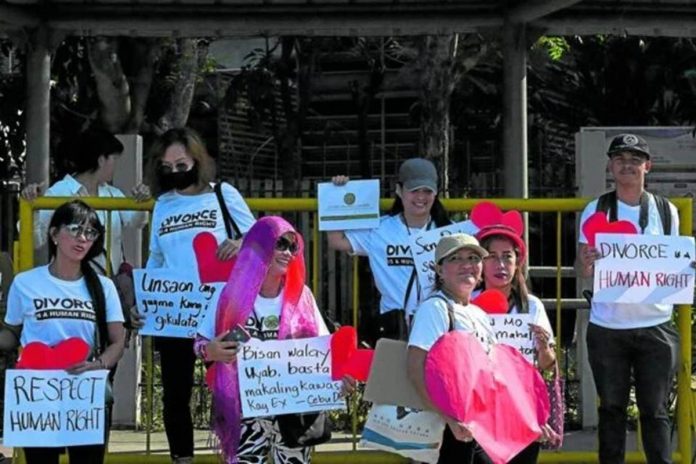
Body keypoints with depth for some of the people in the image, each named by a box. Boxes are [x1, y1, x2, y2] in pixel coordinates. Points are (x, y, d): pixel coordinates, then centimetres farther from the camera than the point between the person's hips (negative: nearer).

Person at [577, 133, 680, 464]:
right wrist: (586, 263, -23)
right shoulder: (596, 210, 3)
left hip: (655, 325, 0)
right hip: (607, 327, 0)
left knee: (654, 410, 2)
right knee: (612, 409, 6)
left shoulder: (666, 211, 5)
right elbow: (585, 269, 1)